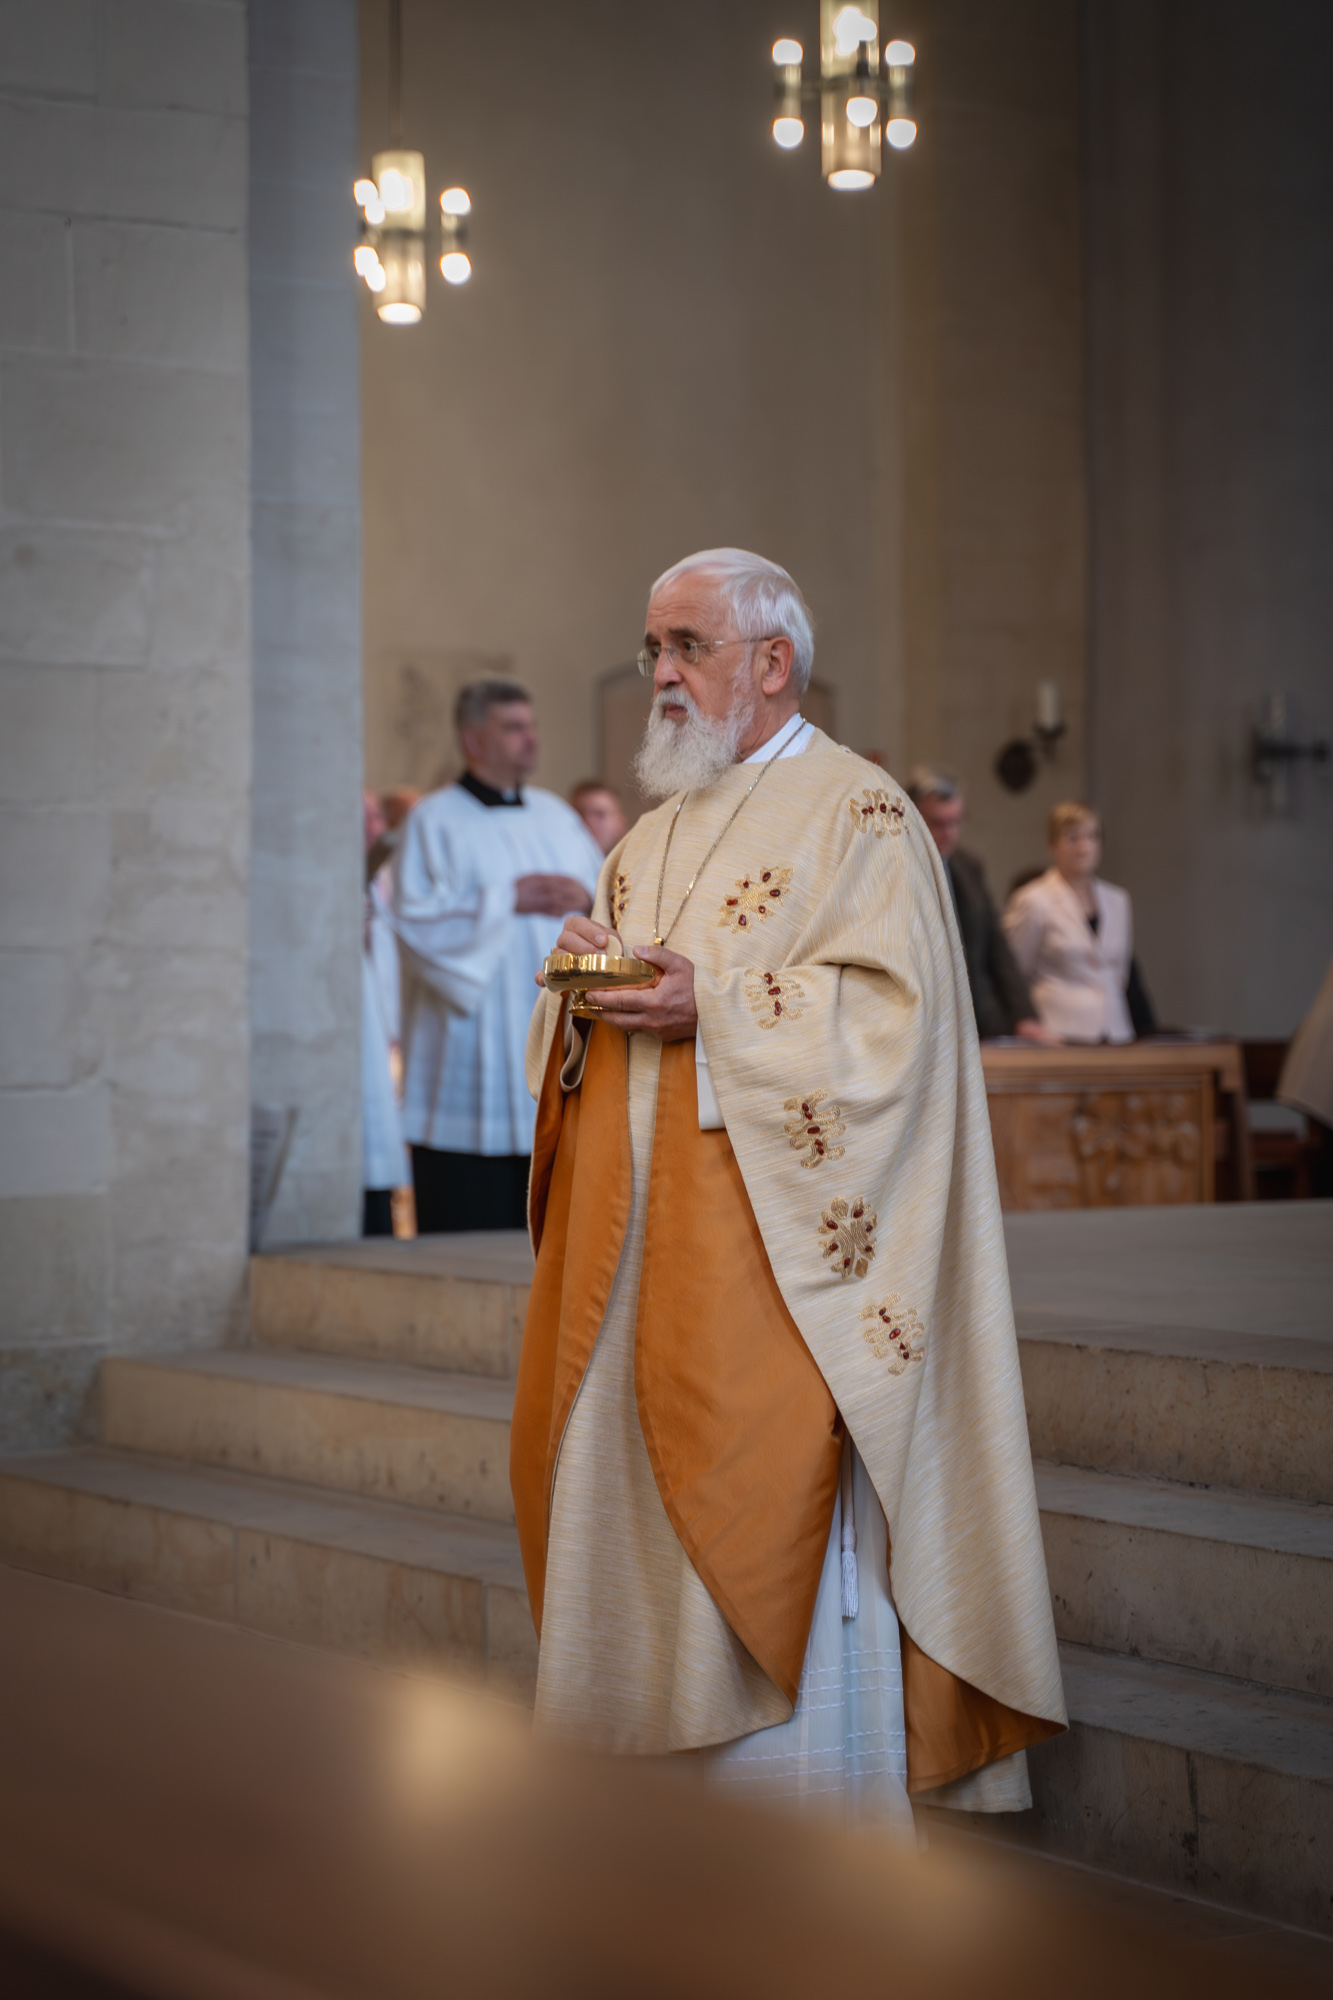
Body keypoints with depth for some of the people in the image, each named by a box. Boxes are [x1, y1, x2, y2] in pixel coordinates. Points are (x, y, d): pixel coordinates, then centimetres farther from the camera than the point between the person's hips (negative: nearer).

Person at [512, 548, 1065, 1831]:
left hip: (769, 1240, -8)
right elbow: (585, 1035, 21)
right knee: (629, 1489, 7)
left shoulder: (857, 813, -4)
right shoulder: (655, 836, 20)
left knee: (777, 1506, -8)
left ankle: (806, 1809, -2)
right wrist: (584, 987, -2)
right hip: (639, 1244, 8)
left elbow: (893, 1012, -15)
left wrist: (712, 1009, -20)